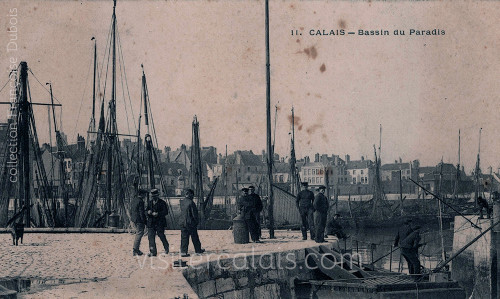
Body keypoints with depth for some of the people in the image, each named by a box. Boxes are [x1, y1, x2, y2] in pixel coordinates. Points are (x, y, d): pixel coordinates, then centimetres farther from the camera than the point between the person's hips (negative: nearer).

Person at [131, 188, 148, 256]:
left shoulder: (134, 200, 11)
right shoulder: (140, 201, -17)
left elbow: (131, 211, 17)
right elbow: (141, 213, -19)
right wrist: (145, 221, -13)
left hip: (133, 220, 9)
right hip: (139, 221, -9)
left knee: (138, 234, 18)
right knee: (139, 234, -3)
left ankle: (136, 250, 20)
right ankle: (135, 250, -3)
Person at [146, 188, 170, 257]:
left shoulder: (162, 202, -2)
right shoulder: (150, 203, 15)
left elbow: (165, 212, -9)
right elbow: (147, 211, 20)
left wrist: (157, 214, -20)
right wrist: (148, 212, -5)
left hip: (160, 223, -5)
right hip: (151, 223, 5)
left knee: (161, 235, 1)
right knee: (150, 236, -4)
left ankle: (166, 248, 25)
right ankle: (153, 252, -3)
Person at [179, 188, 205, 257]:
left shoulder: (182, 202, 4)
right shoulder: (191, 203, -17)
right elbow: (194, 213, -14)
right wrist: (196, 222, -2)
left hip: (182, 222, 6)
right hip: (190, 222, -6)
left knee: (184, 237, 7)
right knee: (195, 237, 10)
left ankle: (183, 252, 3)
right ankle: (198, 250, 23)